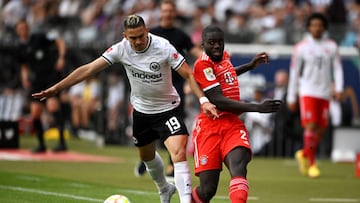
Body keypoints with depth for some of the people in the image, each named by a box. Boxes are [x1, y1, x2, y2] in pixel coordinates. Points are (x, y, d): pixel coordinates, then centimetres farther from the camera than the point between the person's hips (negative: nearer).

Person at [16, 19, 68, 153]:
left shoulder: (39, 38, -1)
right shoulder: (20, 49, 12)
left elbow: (60, 42, 2)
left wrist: (61, 57, -13)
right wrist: (25, 78, 2)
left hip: (52, 75, -5)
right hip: (36, 80, 5)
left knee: (52, 104, -23)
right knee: (35, 112, -1)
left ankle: (62, 142, -25)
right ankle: (41, 144, 16)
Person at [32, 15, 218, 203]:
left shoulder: (163, 47, -24)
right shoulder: (121, 49, -15)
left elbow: (188, 75, -19)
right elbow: (89, 69, -13)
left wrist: (203, 100, -32)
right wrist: (56, 88, -15)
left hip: (167, 108, -5)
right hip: (141, 110, 5)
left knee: (179, 152, -25)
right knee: (146, 156, 23)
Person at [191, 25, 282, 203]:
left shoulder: (224, 56, 14)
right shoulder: (203, 64, -10)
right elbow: (218, 101, -17)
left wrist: (250, 66, 33)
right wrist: (257, 108, -21)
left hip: (232, 125, 6)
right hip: (209, 127, -6)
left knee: (238, 169, -25)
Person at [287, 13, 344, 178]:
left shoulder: (331, 46, 6)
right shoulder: (302, 47, 1)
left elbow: (338, 69, 7)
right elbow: (294, 73, 5)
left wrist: (338, 89, -9)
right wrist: (291, 98, 3)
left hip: (325, 93, 3)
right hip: (307, 91, -3)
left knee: (321, 129, 4)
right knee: (310, 126, -13)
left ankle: (304, 154, 27)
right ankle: (311, 164, -4)